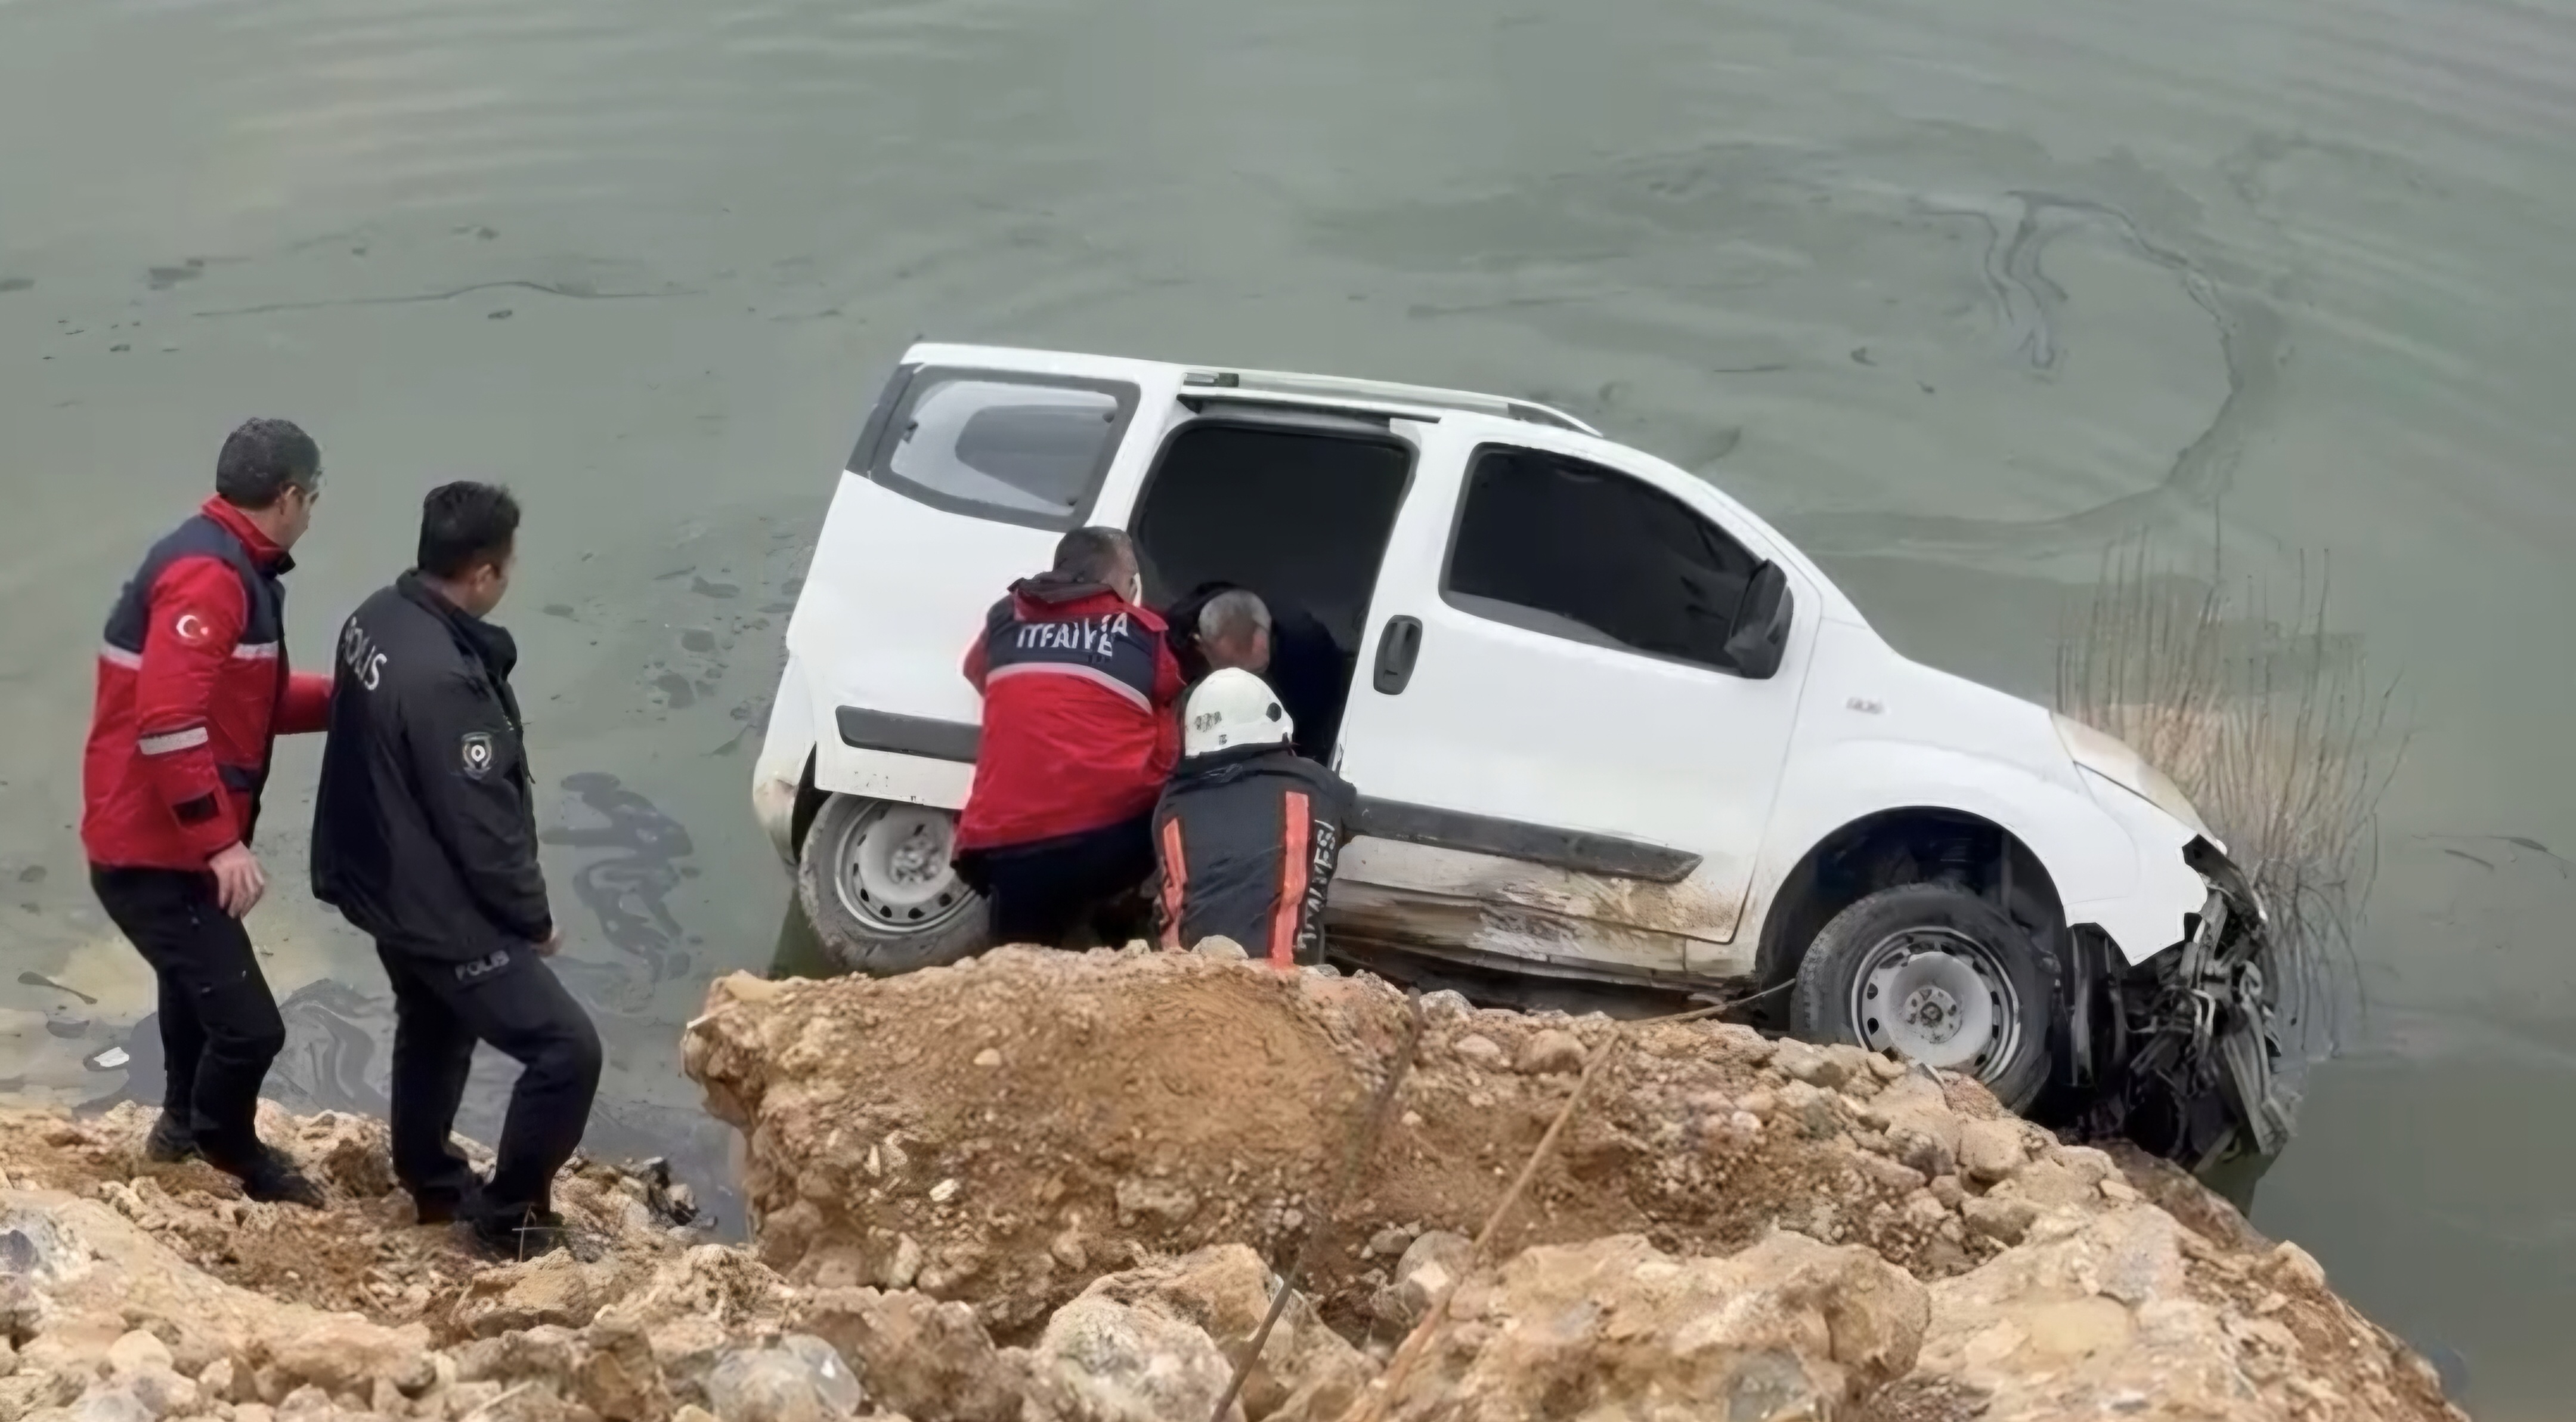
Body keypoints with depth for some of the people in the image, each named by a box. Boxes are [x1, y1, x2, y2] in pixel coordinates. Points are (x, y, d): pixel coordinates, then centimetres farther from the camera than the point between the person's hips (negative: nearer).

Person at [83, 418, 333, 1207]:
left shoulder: (229, 569, 11)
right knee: (248, 1024, -8)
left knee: (201, 985, 32)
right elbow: (168, 720, -31)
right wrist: (220, 840, -29)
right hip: (154, 852, -11)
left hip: (172, 843, 11)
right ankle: (225, 1156, 17)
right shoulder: (208, 577, -23)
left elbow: (250, 700, 19)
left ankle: (187, 1128, 52)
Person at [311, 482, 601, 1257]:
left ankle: (432, 1183, 49)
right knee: (568, 1048, -4)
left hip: (384, 881, 10)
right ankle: (509, 1215, 10)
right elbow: (482, 828, -26)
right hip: (441, 907, -10)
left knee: (433, 1028, 30)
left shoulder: (377, 618, -4)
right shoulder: (445, 678, -34)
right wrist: (534, 917, -11)